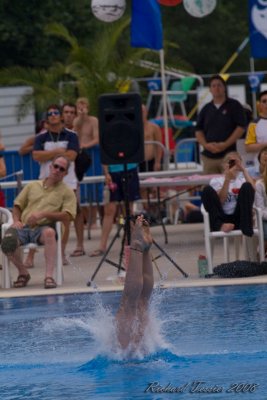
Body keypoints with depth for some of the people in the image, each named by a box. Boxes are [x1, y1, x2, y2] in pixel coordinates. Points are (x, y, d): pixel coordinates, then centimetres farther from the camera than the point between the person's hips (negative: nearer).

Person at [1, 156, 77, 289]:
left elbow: (67, 216, -3)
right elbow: (17, 206, 24)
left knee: (49, 232, -42)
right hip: (24, 227, 3)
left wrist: (43, 214, -14)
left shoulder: (67, 192, 11)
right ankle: (23, 273, -5)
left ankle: (49, 276, -42)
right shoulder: (32, 186, 22)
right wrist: (16, 220, 1)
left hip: (43, 228, -3)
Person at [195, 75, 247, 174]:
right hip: (209, 157, 4)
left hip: (228, 155, -4)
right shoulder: (206, 109, 15)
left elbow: (241, 128, -3)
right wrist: (206, 145, -6)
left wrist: (225, 145, -12)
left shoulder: (234, 105, 3)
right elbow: (198, 131, 14)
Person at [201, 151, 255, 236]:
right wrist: (227, 179, -16)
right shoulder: (216, 180, 13)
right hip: (222, 218, -1)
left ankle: (246, 224, -29)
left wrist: (243, 170, -8)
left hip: (238, 219, 1)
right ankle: (219, 225, -27)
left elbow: (252, 191, -5)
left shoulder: (242, 180, 19)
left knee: (246, 186, -18)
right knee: (208, 190, -22)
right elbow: (220, 200, -6)